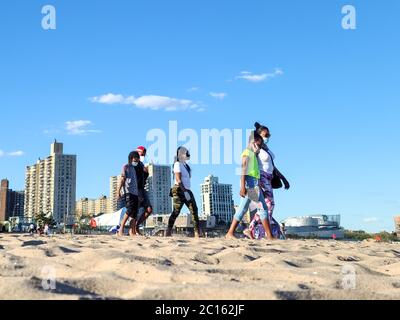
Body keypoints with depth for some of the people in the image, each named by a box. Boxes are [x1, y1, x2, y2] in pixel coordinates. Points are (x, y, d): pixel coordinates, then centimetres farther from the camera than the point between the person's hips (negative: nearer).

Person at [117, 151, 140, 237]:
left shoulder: (134, 168, 24)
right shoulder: (126, 167, 5)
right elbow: (122, 179, -3)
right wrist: (118, 191, -11)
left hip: (135, 192, 7)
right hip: (128, 192, -7)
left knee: (135, 212, -1)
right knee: (130, 209, -20)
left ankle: (132, 232, -3)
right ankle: (121, 229, -15)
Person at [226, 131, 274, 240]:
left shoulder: (252, 153, 24)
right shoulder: (247, 152, -5)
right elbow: (243, 168, -16)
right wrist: (242, 185, -23)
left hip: (254, 183, 10)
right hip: (251, 181, -10)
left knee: (243, 209, 7)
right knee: (263, 207, -9)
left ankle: (230, 233, 5)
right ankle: (269, 236, -9)